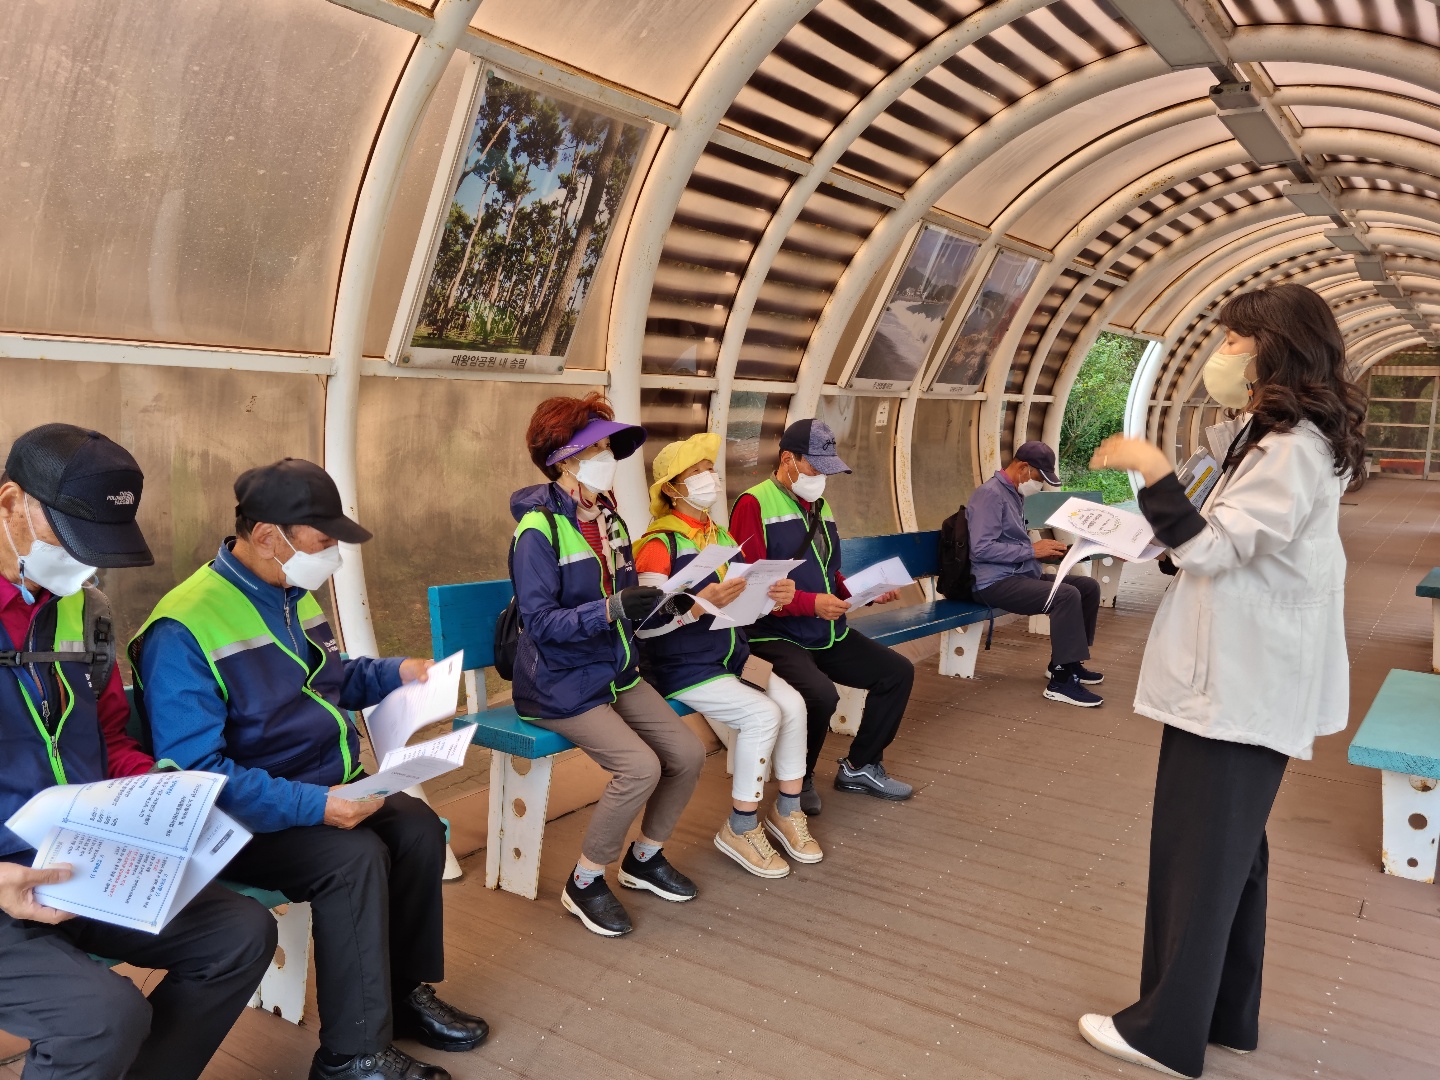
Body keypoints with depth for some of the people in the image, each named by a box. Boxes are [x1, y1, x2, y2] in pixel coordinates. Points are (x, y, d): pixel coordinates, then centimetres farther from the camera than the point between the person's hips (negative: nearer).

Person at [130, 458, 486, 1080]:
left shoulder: (293, 596, 5)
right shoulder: (184, 629, -23)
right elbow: (197, 773, -27)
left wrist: (394, 674, 4)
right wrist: (310, 805, -33)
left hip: (325, 788, 8)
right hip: (246, 819, -8)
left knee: (419, 829, -10)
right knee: (355, 857, -27)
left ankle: (408, 994, 9)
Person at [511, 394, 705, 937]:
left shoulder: (609, 519, 8)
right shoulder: (539, 528, -16)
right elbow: (540, 622, -22)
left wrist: (654, 603, -9)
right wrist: (611, 609, -33)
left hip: (616, 673, 8)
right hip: (561, 684, -8)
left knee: (688, 752, -4)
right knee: (640, 766, -23)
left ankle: (645, 857, 20)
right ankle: (584, 883, 0)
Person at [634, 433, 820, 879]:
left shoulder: (721, 537, 11)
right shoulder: (659, 545, -14)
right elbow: (644, 625, -21)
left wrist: (775, 596, -7)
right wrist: (702, 602, -34)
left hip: (731, 654, 7)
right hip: (682, 667, -7)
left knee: (793, 703, -11)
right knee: (762, 715, -22)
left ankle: (787, 812, 6)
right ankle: (740, 829, -5)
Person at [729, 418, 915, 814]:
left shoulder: (819, 506, 15)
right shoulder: (754, 505, -12)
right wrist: (811, 603, -25)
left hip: (829, 633, 9)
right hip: (778, 637, -9)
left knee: (898, 672, 3)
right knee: (822, 695, -31)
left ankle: (860, 767, 19)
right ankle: (798, 780, -1)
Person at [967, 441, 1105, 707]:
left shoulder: (1015, 494, 18)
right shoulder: (990, 493, -14)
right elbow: (982, 549, -24)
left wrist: (1044, 551, 6)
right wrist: (1032, 550, -19)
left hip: (1021, 575, 10)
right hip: (996, 582, -10)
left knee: (1089, 586, 5)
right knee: (1067, 595, -27)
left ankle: (1064, 662, 16)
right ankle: (1061, 681, -20)